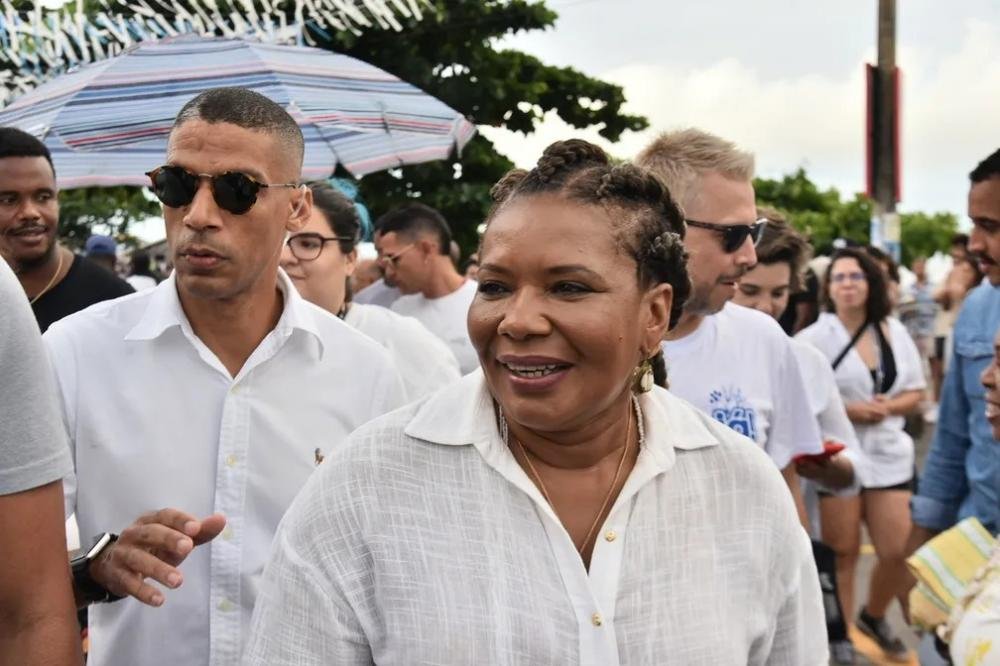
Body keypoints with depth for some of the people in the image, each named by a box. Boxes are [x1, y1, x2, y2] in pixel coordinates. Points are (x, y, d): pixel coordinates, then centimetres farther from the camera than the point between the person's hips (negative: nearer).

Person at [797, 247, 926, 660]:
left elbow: (916, 393, 11)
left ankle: (874, 616, 31)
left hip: (888, 454, 4)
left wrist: (889, 407, -10)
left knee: (898, 552, 3)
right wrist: (846, 411, -19)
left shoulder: (895, 332, 7)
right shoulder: (815, 338, -6)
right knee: (842, 554, 5)